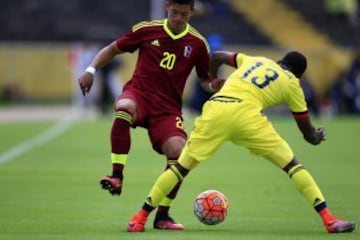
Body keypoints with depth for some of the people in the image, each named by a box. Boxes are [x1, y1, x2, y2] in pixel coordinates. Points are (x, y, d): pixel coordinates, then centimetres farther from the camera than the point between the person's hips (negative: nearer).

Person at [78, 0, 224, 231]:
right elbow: (112, 49, 11)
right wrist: (91, 70, -3)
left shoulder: (197, 43, 3)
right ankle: (117, 177, -30)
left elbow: (204, 79, 14)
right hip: (139, 93, -1)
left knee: (178, 151, -21)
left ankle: (162, 215, -2)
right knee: (124, 108, -39)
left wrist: (212, 85, -10)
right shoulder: (147, 30, 0)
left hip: (168, 108, 2)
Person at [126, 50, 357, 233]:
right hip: (245, 112, -3)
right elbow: (309, 134, 26)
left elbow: (217, 56, 35)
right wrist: (318, 136, 49)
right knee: (292, 165, 6)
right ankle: (328, 219, -1)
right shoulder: (291, 83, 22)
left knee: (182, 166, 13)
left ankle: (140, 218, 13)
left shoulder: (254, 60, 31)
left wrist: (213, 80, 54)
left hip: (214, 109, 3)